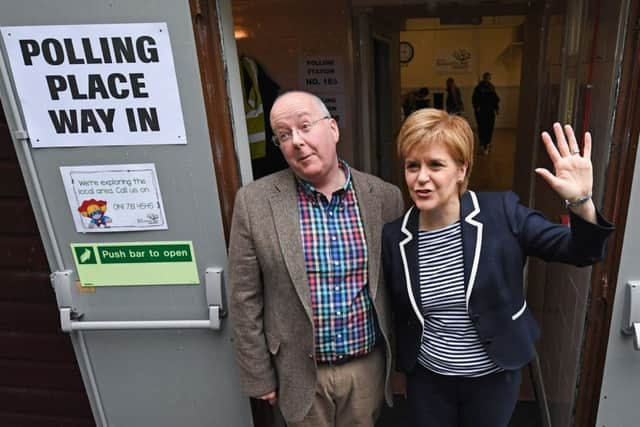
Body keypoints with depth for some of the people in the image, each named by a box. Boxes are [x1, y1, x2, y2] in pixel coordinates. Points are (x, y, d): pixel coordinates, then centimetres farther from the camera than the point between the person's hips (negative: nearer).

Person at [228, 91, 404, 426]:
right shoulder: (254, 202, -13)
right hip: (299, 371, -1)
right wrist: (258, 375, -3)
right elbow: (246, 299, -7)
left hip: (369, 364, 2)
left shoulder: (385, 197, -8)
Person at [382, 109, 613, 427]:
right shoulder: (393, 236, -11)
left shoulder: (502, 213, -16)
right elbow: (398, 313, 2)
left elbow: (578, 252, -13)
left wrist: (581, 203, -30)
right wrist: (405, 359, 7)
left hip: (494, 377, 0)